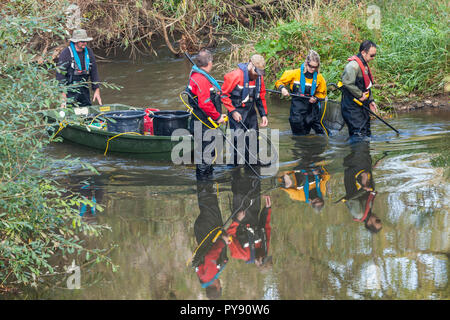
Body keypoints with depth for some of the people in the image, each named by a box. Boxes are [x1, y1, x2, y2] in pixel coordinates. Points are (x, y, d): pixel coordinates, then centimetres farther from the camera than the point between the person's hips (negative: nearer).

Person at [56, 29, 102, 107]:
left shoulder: (88, 52, 4)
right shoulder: (65, 54, -14)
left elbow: (94, 72, 11)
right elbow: (60, 75, -14)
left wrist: (97, 90, 6)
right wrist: (63, 96, -17)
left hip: (84, 90, 6)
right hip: (70, 91, -5)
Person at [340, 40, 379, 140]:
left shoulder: (364, 64, 15)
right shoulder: (354, 65, -19)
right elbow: (347, 82, -31)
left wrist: (370, 100, 19)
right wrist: (360, 95, -22)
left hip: (362, 106, 10)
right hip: (352, 107, -10)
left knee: (366, 132, 14)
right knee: (358, 134, -11)